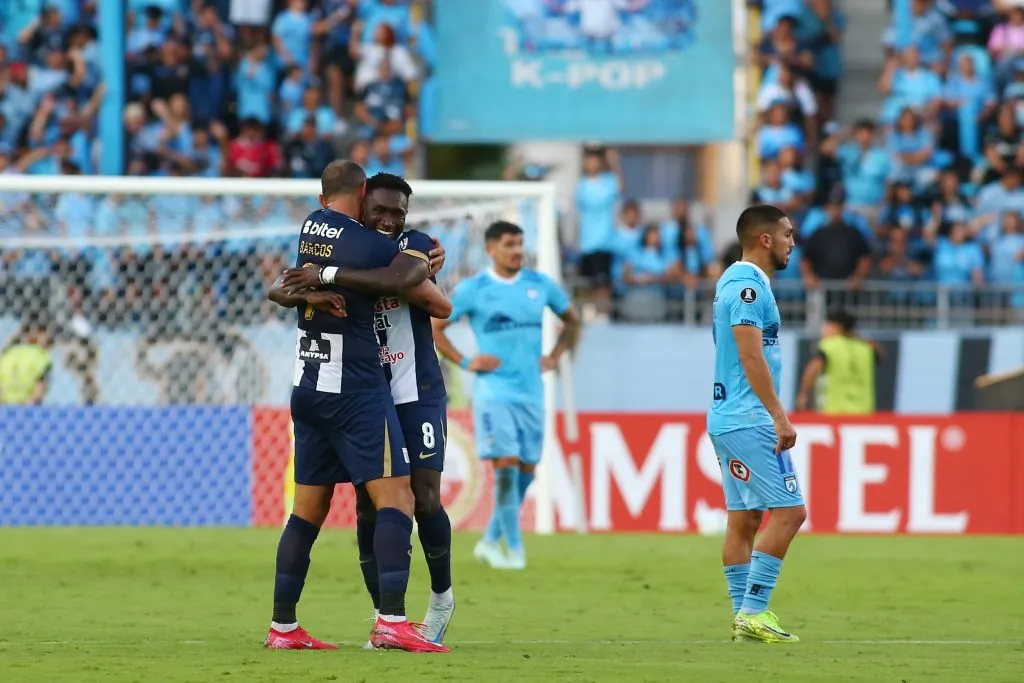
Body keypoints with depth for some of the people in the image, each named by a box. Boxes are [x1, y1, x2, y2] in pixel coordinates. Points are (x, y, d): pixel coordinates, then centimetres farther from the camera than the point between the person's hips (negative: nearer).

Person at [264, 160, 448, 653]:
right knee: (395, 500, -9)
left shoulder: (311, 226, 7)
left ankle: (282, 626, 14)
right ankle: (391, 622, -22)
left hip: (306, 389, 7)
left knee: (309, 509, 13)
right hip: (356, 389, -7)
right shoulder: (370, 245, -12)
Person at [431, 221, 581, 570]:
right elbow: (434, 328, 5)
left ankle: (491, 541, 18)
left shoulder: (540, 285, 8)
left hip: (531, 392, 4)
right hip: (494, 391, -4)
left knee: (526, 470, 4)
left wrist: (554, 357, 10)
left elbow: (572, 321, 23)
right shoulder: (472, 289, -2)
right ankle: (514, 550, -8)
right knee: (506, 465, -14)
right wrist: (464, 362, -4)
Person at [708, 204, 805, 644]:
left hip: (728, 420, 10)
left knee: (742, 518, 9)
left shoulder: (736, 281, 17)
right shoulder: (748, 285, -14)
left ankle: (744, 616, 9)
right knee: (789, 510, -10)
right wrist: (779, 416, -22)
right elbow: (751, 357, -21)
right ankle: (753, 611, -12)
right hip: (750, 420, -10)